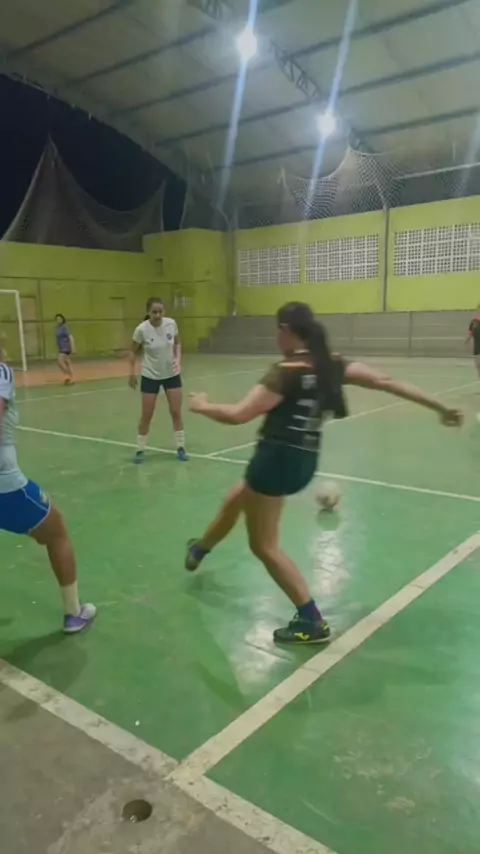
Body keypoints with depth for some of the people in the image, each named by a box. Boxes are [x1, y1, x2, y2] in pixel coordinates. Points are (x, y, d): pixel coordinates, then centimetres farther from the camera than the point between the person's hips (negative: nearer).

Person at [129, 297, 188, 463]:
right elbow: (134, 352, -4)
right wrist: (132, 373, -4)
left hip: (172, 374, 2)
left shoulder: (171, 324, -12)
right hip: (150, 376, -2)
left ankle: (180, 447, 17)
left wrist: (178, 358, -10)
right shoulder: (141, 329, -19)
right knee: (146, 415, 3)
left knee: (176, 412, 4)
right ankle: (140, 450, 18)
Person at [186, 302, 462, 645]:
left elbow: (238, 415, -24)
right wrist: (439, 406, 6)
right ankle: (200, 549, 57)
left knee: (264, 546, 7)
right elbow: (385, 381, 0)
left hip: (278, 459, -9)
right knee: (235, 501, 30)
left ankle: (313, 622, 11)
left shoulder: (287, 372, -21)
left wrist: (203, 406, -4)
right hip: (304, 460, 9)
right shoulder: (331, 365, 1)